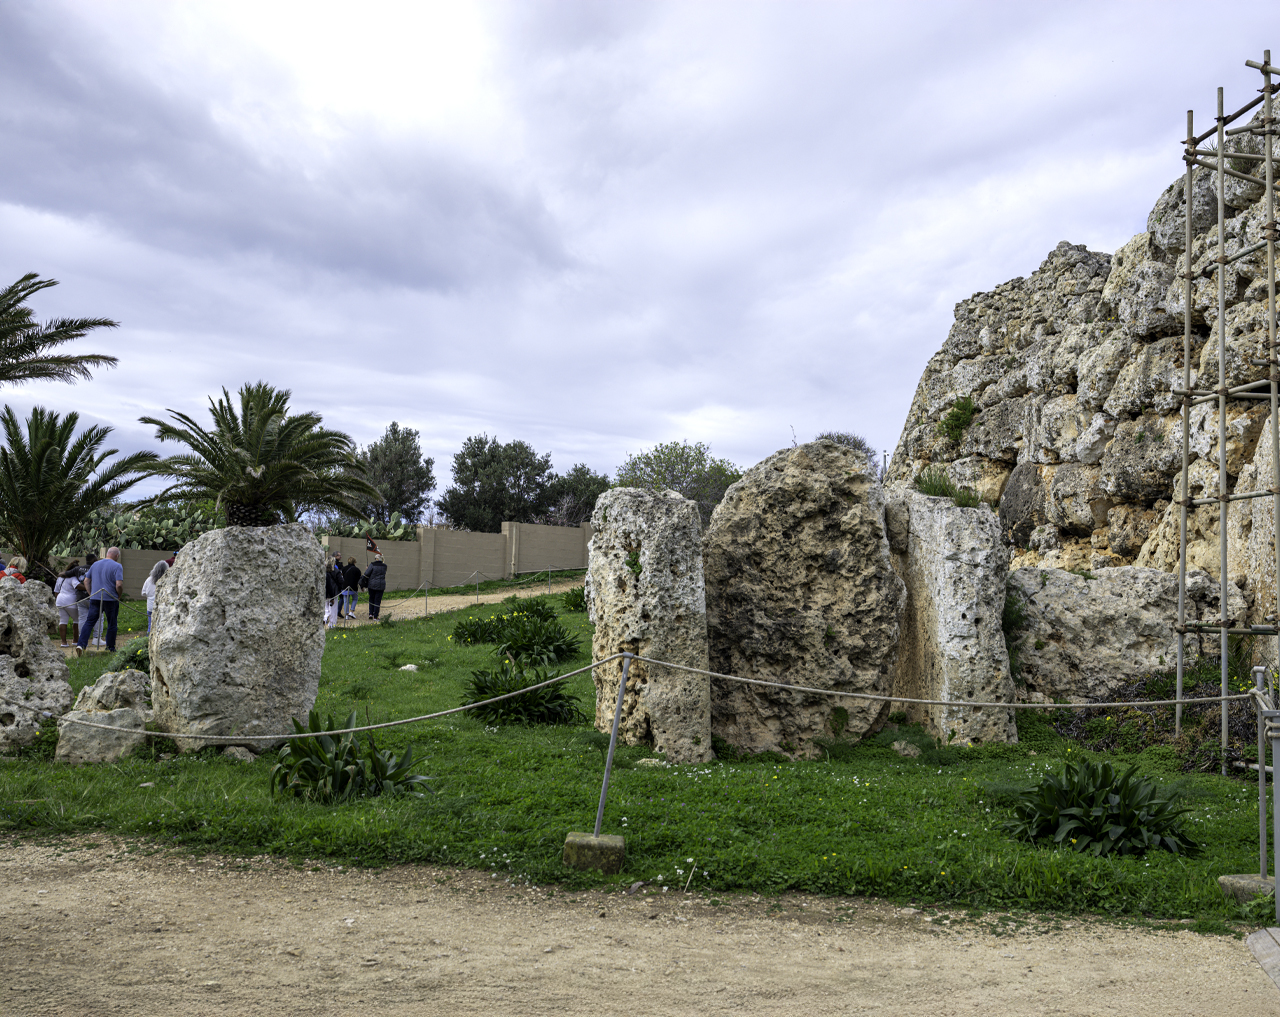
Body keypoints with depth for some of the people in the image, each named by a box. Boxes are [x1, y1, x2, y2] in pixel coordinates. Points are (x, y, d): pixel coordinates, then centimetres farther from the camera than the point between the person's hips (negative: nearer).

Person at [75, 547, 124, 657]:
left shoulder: (95, 564, 11)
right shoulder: (117, 566, -8)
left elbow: (86, 581, 15)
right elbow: (119, 585, -17)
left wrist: (91, 594, 19)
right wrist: (119, 595, 0)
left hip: (95, 598, 4)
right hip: (111, 599, -4)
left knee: (89, 622, 3)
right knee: (111, 624, 9)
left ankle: (81, 644, -14)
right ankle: (111, 649, 16)